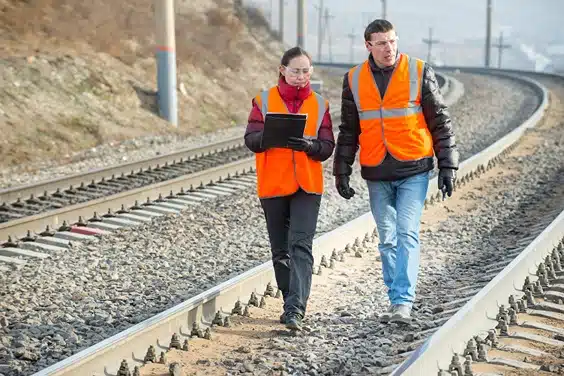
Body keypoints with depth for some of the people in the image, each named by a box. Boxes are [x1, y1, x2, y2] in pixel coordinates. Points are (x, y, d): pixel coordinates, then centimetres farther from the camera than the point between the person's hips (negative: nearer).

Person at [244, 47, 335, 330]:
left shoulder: (319, 104, 6)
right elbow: (251, 140, -3)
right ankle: (293, 305, 24)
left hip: (307, 186, -1)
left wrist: (309, 145, -19)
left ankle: (294, 309, -17)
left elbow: (327, 147, 2)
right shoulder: (264, 100, 3)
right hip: (273, 185, 1)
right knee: (280, 250, 10)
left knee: (301, 245, -14)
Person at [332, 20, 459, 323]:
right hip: (377, 175, 3)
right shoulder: (354, 80, 4)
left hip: (414, 171, -3)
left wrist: (448, 166, -2)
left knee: (407, 234, -11)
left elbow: (440, 121, 1)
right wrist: (341, 172, 9)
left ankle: (403, 301, -8)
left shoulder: (419, 71, -3)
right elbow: (348, 130, 12)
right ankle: (397, 301, 18)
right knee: (387, 241, 8)